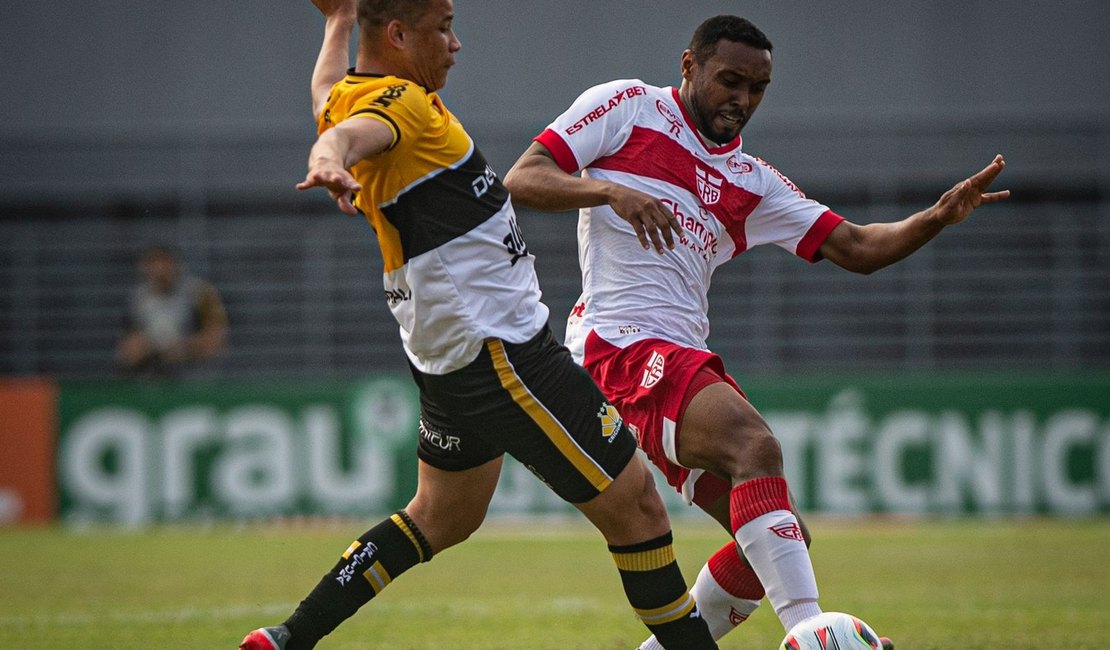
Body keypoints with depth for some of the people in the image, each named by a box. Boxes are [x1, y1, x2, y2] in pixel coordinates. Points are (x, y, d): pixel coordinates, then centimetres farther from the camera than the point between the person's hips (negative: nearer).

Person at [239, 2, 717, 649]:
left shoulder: (349, 94, 10)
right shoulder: (402, 101, -17)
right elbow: (348, 133, -39)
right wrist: (331, 161, -61)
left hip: (451, 359, 11)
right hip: (503, 350, -11)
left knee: (441, 519, 23)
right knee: (635, 505, -5)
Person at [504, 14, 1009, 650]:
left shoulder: (752, 181, 21)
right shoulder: (627, 107, 7)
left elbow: (858, 248, 15)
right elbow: (521, 180, 0)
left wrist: (938, 217, -3)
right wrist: (608, 190, -18)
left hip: (688, 362, 8)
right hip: (619, 343, -8)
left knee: (780, 543, 0)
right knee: (757, 446, -31)